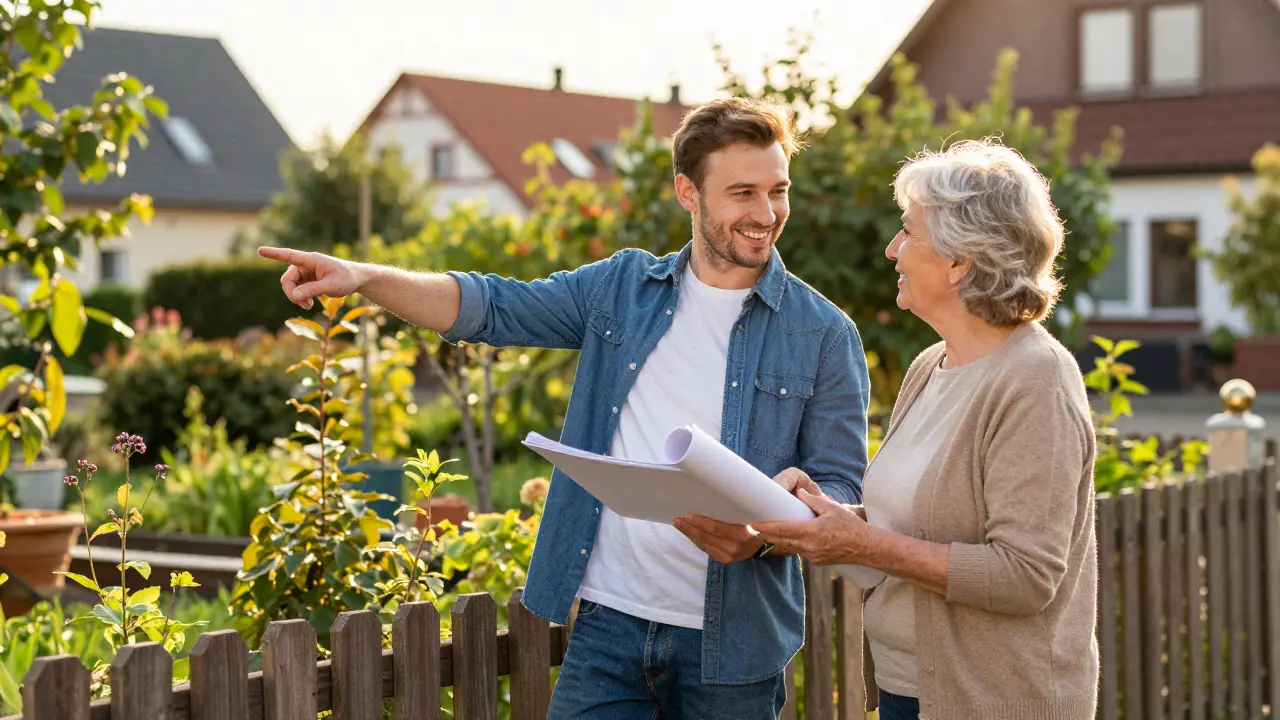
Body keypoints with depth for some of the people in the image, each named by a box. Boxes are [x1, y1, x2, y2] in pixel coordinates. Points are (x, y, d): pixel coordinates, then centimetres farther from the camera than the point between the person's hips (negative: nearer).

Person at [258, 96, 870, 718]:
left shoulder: (824, 334, -2)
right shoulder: (621, 288, 7)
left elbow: (839, 485, -3)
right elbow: (491, 308, 6)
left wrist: (763, 533, -23)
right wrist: (364, 278, -8)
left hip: (728, 644, -2)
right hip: (608, 621, 2)